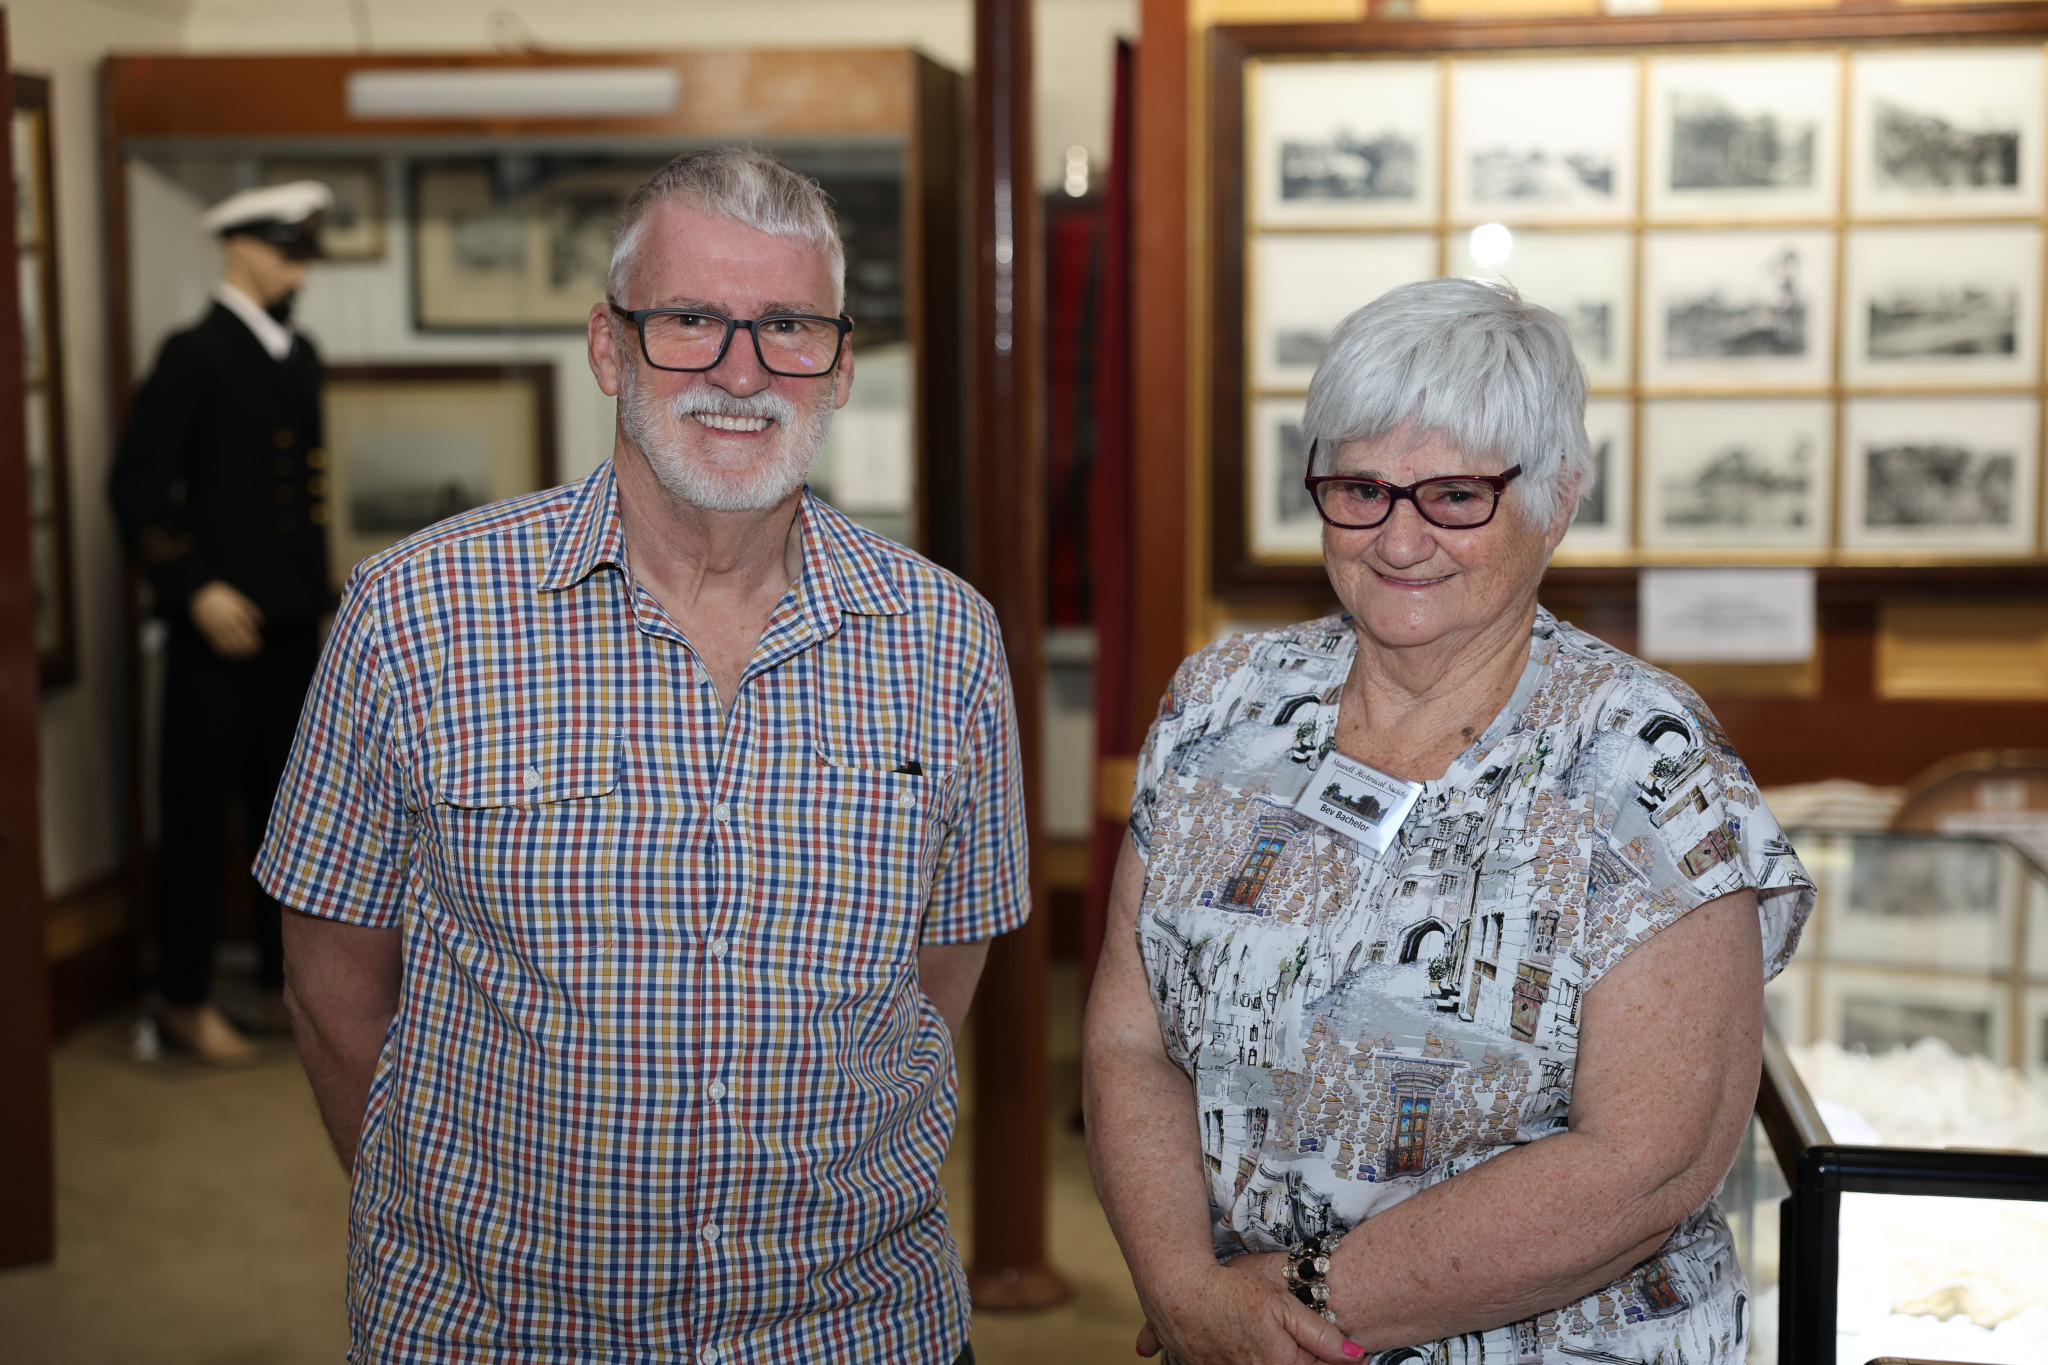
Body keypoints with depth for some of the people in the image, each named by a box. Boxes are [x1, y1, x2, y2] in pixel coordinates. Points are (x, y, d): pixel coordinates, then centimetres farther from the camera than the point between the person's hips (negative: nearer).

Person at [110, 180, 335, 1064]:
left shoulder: (299, 356, 13)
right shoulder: (194, 357, -9)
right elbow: (137, 487, -12)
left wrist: (316, 597, 14)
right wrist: (196, 590, -17)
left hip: (292, 623, 7)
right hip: (221, 620, -7)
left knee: (286, 799, 13)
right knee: (199, 808, 1)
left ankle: (286, 970, 24)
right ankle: (184, 999, 11)